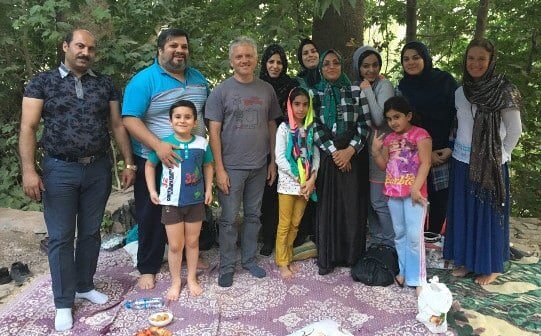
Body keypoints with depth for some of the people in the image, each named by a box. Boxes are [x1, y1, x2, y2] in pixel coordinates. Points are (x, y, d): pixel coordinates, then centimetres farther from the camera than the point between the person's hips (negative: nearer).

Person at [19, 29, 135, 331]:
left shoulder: (105, 84, 7)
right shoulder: (42, 82, 0)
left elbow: (117, 125, 8)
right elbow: (28, 128, -5)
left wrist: (129, 164, 4)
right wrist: (29, 170, -14)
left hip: (99, 170, 3)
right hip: (59, 170, -2)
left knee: (91, 232, 13)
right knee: (61, 237, 4)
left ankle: (85, 286, 31)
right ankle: (64, 302, 18)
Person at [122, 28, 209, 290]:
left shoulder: (197, 77, 8)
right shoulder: (144, 80, -11)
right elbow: (130, 119, -18)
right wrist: (158, 146, -29)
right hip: (155, 161, -5)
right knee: (152, 217, 5)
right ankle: (147, 268, 22)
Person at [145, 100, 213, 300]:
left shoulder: (202, 143, -5)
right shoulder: (164, 144, -10)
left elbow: (208, 165, 11)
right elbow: (150, 165, 5)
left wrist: (208, 189, 5)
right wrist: (152, 190, 0)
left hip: (196, 201, 2)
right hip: (171, 202, -1)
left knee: (192, 242, 14)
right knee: (175, 245, 7)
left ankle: (192, 278, 32)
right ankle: (175, 282, 26)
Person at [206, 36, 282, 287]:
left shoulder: (266, 90, 7)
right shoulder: (221, 91, -3)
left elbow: (271, 126, 11)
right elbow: (214, 131, -6)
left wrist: (273, 162, 8)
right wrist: (219, 169, -11)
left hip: (259, 166, 3)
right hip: (231, 167, -3)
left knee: (253, 216, 13)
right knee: (229, 219, 4)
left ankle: (249, 259, 29)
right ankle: (227, 267, 18)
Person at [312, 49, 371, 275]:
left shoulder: (355, 91, 6)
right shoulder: (315, 94, 8)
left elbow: (365, 124, 1)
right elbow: (315, 127, 0)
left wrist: (350, 150, -10)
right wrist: (333, 151, -10)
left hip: (353, 155, 0)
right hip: (326, 156, 0)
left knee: (353, 205, 1)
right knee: (327, 205, 2)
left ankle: (352, 255, 16)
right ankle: (327, 258, 12)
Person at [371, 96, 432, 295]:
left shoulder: (420, 134, -6)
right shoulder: (389, 139, 12)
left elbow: (425, 164, -13)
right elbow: (383, 166, 12)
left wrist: (416, 188, -20)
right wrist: (375, 150, -4)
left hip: (413, 193, -6)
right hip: (393, 192, 6)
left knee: (414, 235, -7)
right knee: (399, 234, 14)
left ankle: (416, 279, 2)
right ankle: (403, 271, 26)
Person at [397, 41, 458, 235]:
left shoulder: (445, 80, 2)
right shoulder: (403, 87, 5)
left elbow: (458, 114, 1)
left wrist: (451, 148, -7)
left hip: (446, 153, 0)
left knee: (441, 198, 1)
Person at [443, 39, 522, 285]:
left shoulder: (503, 91, -10)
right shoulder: (460, 92, 5)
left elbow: (514, 130, -5)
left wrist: (498, 156, -4)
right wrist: (451, 149, 5)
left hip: (491, 164, -5)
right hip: (462, 162, 5)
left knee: (488, 213, 6)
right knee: (463, 211, 12)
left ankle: (491, 266, 24)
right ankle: (467, 259, 28)